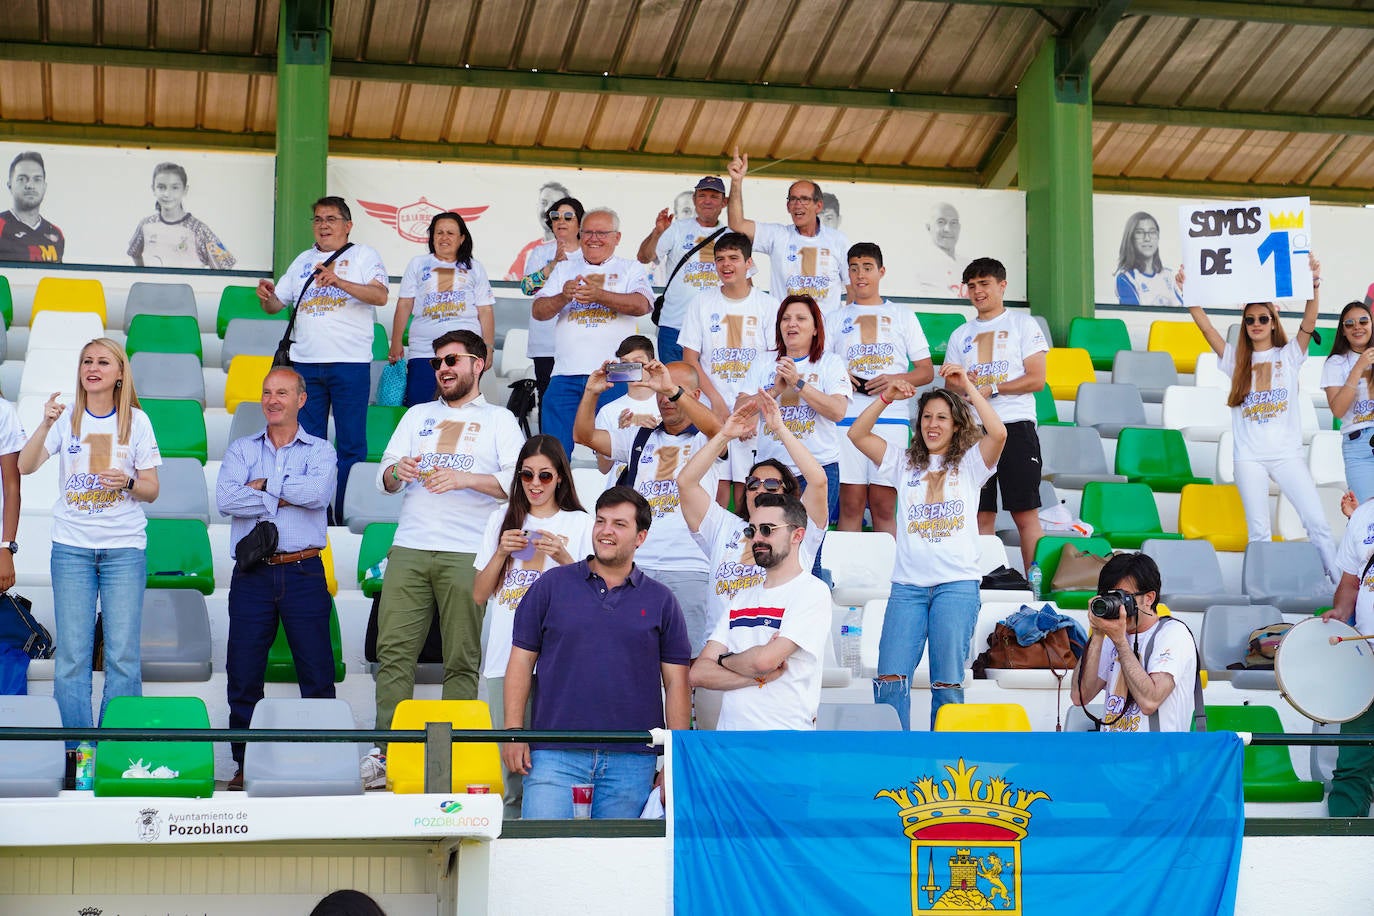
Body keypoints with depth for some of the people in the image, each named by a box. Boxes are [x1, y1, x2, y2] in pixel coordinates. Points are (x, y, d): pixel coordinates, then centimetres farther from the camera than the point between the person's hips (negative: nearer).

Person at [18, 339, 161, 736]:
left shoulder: (136, 421, 4)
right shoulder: (66, 418, 4)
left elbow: (152, 491, 4)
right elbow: (25, 466, -9)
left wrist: (128, 483, -17)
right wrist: (45, 426, -25)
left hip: (125, 548, 0)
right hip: (71, 547, 1)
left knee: (124, 655, -2)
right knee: (71, 655, 0)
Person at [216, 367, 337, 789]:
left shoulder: (320, 451, 9)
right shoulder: (241, 450, 13)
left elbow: (318, 492, -13)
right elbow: (225, 499, -5)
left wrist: (264, 484, -6)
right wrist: (283, 498, -8)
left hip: (303, 572, -1)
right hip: (252, 575, 2)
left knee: (317, 674, -2)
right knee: (243, 674, 2)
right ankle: (245, 764, 11)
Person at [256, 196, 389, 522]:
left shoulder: (363, 256, 5)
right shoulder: (303, 261, 20)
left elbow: (380, 296, -12)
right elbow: (276, 305, 23)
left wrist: (339, 282, -25)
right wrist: (266, 297, -1)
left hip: (350, 363, -5)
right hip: (305, 363, 5)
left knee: (351, 443, -4)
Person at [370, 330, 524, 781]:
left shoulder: (499, 419, 12)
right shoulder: (418, 416, 24)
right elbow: (384, 477, 17)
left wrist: (465, 478, -14)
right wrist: (396, 471, -7)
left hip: (466, 554, -3)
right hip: (409, 549, 3)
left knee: (462, 659, -5)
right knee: (394, 650, -7)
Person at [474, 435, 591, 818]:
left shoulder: (579, 523, 8)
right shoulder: (502, 519, 17)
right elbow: (479, 595, 15)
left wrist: (564, 557, -13)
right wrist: (501, 552, 0)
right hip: (505, 658, 3)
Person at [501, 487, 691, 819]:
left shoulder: (661, 601, 10)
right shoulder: (552, 585, 8)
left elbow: (676, 683, 9)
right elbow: (522, 660, 7)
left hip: (632, 761, 1)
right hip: (554, 755, -1)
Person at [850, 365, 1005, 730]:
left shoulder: (969, 463, 8)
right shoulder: (904, 461, 16)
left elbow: (998, 433, -11)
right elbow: (857, 434, 9)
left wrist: (967, 387, -9)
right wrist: (886, 398, -2)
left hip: (957, 583, -2)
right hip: (908, 584, 3)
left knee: (947, 681, -3)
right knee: (890, 678, -6)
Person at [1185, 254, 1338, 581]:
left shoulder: (1289, 355, 5)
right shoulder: (1237, 359, 9)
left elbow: (1309, 324, -11)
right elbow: (1205, 326, -1)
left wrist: (1313, 288, -26)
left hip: (1288, 453, -1)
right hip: (1250, 458, 1)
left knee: (1317, 522, -6)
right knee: (1258, 531, 2)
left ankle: (1342, 586, -2)